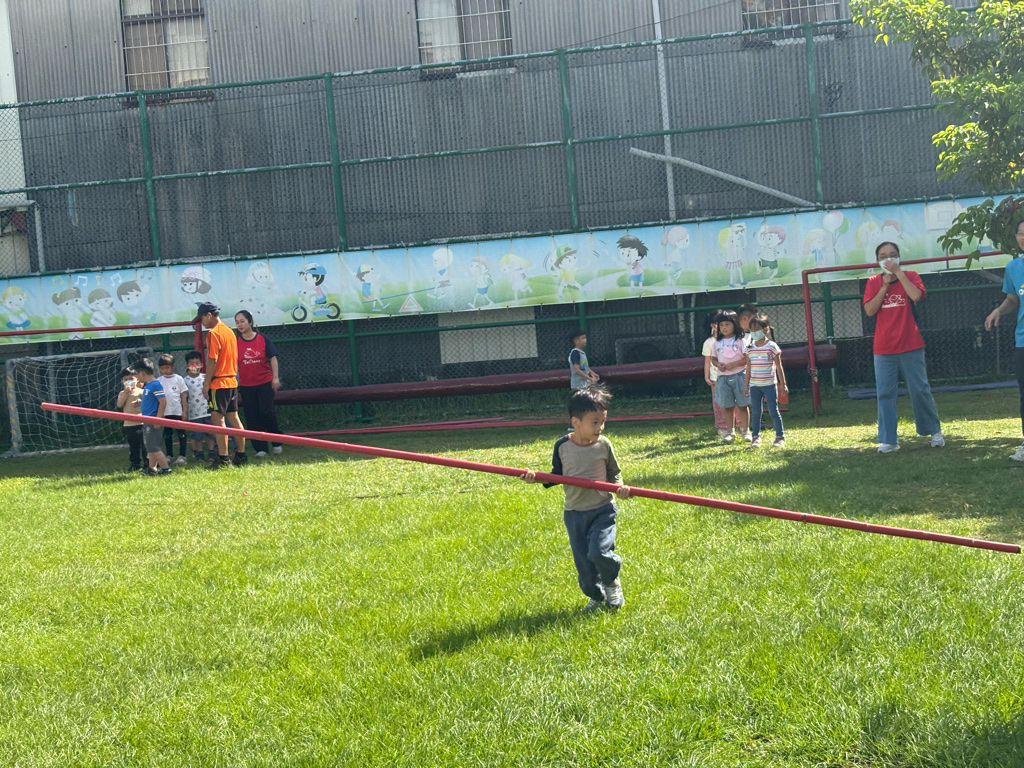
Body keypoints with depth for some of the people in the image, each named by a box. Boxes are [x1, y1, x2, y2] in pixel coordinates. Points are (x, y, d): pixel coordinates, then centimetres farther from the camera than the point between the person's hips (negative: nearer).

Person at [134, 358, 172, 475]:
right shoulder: (147, 385, 15)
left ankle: (166, 468, -12)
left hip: (153, 421, -10)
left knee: (153, 447, -11)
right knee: (150, 447, 16)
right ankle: (152, 469, 25)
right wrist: (141, 403, 13)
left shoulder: (155, 385, -15)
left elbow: (163, 402, -21)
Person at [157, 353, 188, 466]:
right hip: (165, 412, 3)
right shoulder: (159, 381, 6)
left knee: (182, 434, -1)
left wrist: (184, 411, -4)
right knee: (167, 435, 9)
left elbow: (183, 395, 1)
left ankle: (182, 455, 4)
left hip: (178, 411, -3)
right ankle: (169, 455, 17)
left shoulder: (178, 379, 1)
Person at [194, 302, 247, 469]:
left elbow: (212, 361, -17)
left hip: (219, 383, -9)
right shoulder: (229, 331, 15)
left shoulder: (213, 333, -12)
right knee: (233, 418, 11)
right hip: (232, 381, 9)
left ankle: (223, 458, -9)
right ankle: (241, 454, 14)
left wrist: (206, 383, -13)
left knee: (218, 419, -6)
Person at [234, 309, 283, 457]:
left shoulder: (263, 339, -2)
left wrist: (275, 377, -6)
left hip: (265, 382, -2)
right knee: (252, 417, 2)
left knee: (267, 412, -7)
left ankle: (277, 442, 12)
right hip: (246, 385, 2)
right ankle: (260, 448, 8)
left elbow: (273, 358, 1)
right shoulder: (236, 342, 0)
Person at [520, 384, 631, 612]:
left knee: (599, 552, -18)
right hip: (574, 513, 2)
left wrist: (619, 485, -16)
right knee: (583, 560, 6)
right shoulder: (562, 446, -3)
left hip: (602, 509, -2)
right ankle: (597, 596, 29)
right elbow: (557, 475, 8)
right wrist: (536, 477, -8)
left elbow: (614, 472, 5)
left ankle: (612, 583, 13)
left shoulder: (603, 444, -6)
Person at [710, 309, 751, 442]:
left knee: (742, 405, 2)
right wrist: (718, 365, -8)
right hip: (723, 377, 3)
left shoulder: (740, 341, -4)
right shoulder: (717, 343, 8)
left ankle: (745, 430, 12)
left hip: (739, 375, -3)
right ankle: (730, 432, 14)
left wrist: (734, 364, -18)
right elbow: (713, 358, 13)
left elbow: (747, 358, -7)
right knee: (727, 407, 7)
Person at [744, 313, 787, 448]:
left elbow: (779, 367, -2)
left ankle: (780, 437, 4)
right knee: (755, 412, 5)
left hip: (769, 384, -4)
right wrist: (746, 385, 11)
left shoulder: (772, 346, -4)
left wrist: (783, 384, -3)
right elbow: (749, 368, 12)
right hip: (754, 385, 4)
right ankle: (755, 437, 13)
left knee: (773, 411, -3)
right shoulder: (750, 348, 7)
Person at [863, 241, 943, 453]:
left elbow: (916, 295, -19)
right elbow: (869, 310, -6)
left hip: (911, 347, -2)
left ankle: (935, 431, 16)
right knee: (885, 394, -1)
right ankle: (889, 440, 3)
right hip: (883, 349, 2)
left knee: (920, 390, 2)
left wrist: (898, 272, -16)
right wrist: (885, 285, -9)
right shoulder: (873, 282, 7)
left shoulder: (910, 276, 2)